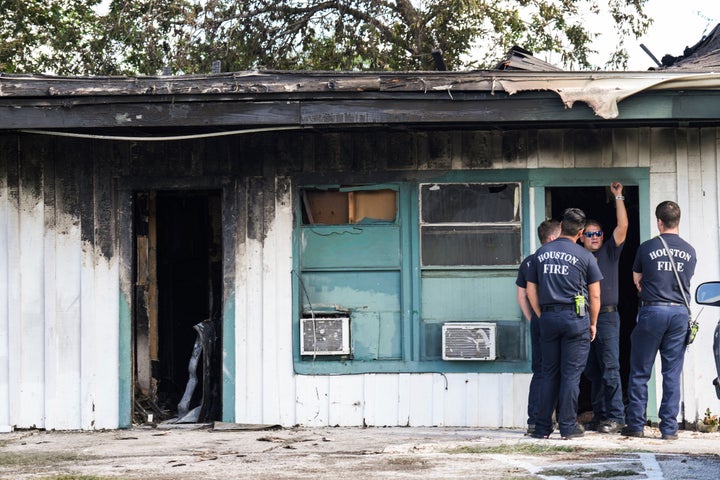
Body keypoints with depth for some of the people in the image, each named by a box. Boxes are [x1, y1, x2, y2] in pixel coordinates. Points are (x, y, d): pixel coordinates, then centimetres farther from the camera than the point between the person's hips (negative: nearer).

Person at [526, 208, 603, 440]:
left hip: (548, 317, 3)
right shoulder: (584, 256, -2)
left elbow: (531, 290, 11)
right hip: (576, 317, -3)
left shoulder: (541, 253, 8)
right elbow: (595, 295, 0)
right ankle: (568, 426, 0)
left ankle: (542, 427, 8)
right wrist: (592, 324, 10)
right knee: (571, 373, 0)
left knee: (549, 374, 9)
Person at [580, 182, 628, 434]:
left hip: (607, 316, -4)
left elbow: (623, 226, -3)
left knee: (610, 367, -10)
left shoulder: (609, 252, 8)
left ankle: (616, 416, -11)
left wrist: (618, 197, -3)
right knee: (592, 370, 7)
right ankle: (599, 415, 12)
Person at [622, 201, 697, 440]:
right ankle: (669, 427, 4)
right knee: (672, 373, 5)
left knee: (640, 372, 7)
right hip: (680, 312, 2)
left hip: (652, 311, -2)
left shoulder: (647, 248, -4)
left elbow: (637, 280, 10)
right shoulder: (689, 252, 4)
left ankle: (635, 424, 9)